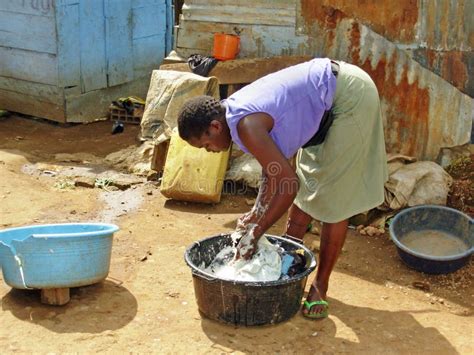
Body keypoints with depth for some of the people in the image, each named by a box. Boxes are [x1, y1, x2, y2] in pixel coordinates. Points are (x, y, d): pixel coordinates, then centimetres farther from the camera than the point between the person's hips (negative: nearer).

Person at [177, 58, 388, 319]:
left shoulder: (246, 125, -27)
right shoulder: (233, 110, 2)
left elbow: (288, 184, -25)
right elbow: (274, 166, 12)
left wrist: (254, 234, -16)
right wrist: (257, 213, 7)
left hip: (349, 98, -10)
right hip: (330, 94, 10)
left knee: (332, 199, -3)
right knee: (306, 188, 16)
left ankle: (321, 286, 9)